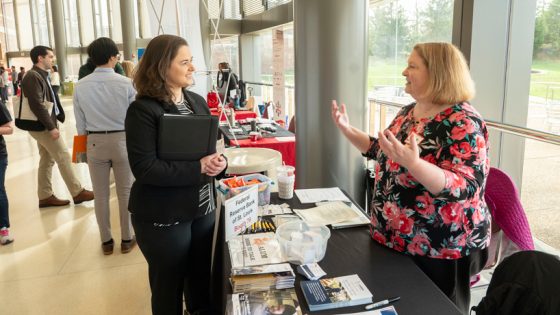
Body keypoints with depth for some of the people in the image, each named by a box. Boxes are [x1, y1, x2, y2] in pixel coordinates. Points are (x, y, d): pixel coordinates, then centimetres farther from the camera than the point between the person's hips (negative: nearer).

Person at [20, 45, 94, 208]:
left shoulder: (41, 75, 14)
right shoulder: (32, 77, -17)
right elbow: (37, 105, -24)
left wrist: (57, 118, 9)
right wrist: (51, 127, -24)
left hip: (44, 125, 10)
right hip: (42, 126, -10)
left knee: (47, 160, 13)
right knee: (63, 157, -4)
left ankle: (45, 196, 20)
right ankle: (77, 192, 4)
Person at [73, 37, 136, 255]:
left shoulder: (80, 86, -4)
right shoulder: (125, 83, -12)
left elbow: (80, 124, 1)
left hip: (94, 142, 2)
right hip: (122, 140, -2)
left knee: (100, 194, 13)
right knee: (125, 191, 10)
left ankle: (106, 241, 24)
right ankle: (126, 239, 20)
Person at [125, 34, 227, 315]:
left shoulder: (198, 102, 5)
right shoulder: (143, 110, -16)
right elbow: (144, 168, -23)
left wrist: (218, 162, -10)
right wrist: (198, 168, -25)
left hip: (202, 208, 6)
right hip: (162, 216, -6)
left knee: (202, 276, 20)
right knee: (169, 284, 12)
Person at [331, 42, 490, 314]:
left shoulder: (463, 123, -21)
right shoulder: (408, 112, 5)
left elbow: (464, 188, -30)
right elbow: (382, 151, 18)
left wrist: (413, 163, -45)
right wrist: (347, 130, 8)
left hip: (439, 250, -8)